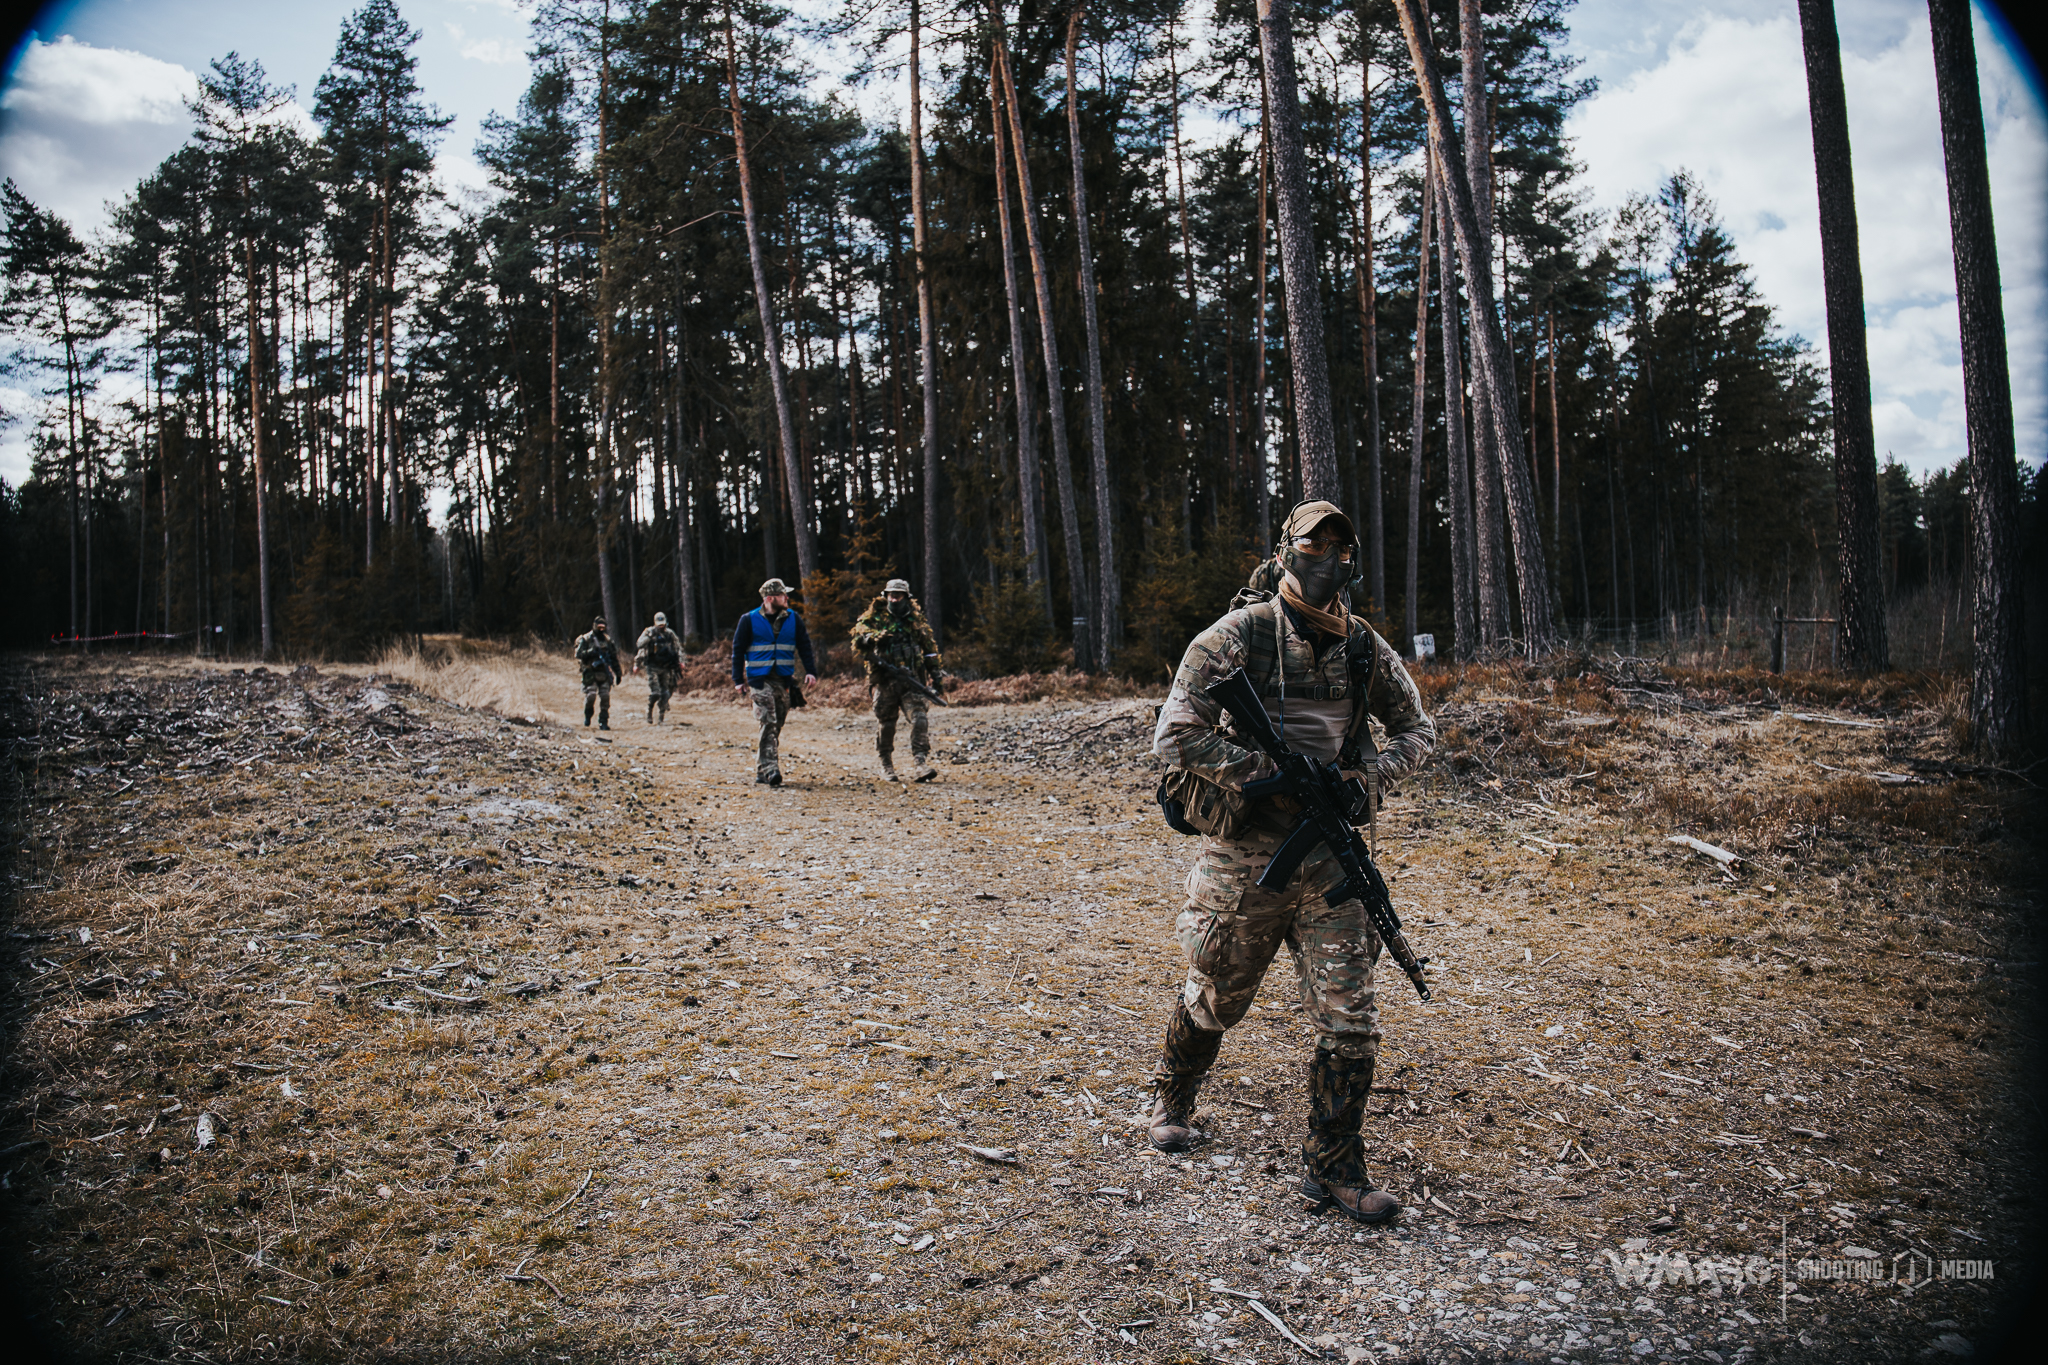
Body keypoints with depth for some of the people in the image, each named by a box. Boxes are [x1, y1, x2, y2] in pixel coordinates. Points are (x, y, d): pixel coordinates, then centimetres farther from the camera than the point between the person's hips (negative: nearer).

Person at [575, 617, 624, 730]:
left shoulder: (607, 640, 14)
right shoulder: (585, 639, 3)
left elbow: (614, 657, 18)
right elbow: (578, 655, -5)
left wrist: (618, 673, 15)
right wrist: (589, 653, -22)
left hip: (604, 673, 3)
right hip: (590, 673, -3)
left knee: (605, 697, -5)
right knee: (590, 695, -13)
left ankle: (603, 722, 2)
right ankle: (587, 715, 15)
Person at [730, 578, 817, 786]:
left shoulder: (793, 619, 7)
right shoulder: (749, 620, -1)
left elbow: (804, 646, 10)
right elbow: (738, 650, 4)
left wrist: (810, 671, -3)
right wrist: (738, 680, 1)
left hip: (784, 680, 4)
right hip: (760, 679, -4)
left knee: (776, 725, 8)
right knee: (768, 723, -16)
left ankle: (761, 770, 19)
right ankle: (770, 769, -20)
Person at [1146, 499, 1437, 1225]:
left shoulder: (1365, 647, 4)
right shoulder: (1236, 636, -10)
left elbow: (1417, 728, 15)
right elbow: (1175, 736, -15)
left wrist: (1372, 776, -5)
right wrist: (1269, 774, -21)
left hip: (1330, 858, 3)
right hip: (1244, 858, -3)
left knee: (1350, 1020, -1)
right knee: (1214, 1001, 16)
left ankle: (1333, 1169, 15)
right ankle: (1172, 1098, 46)